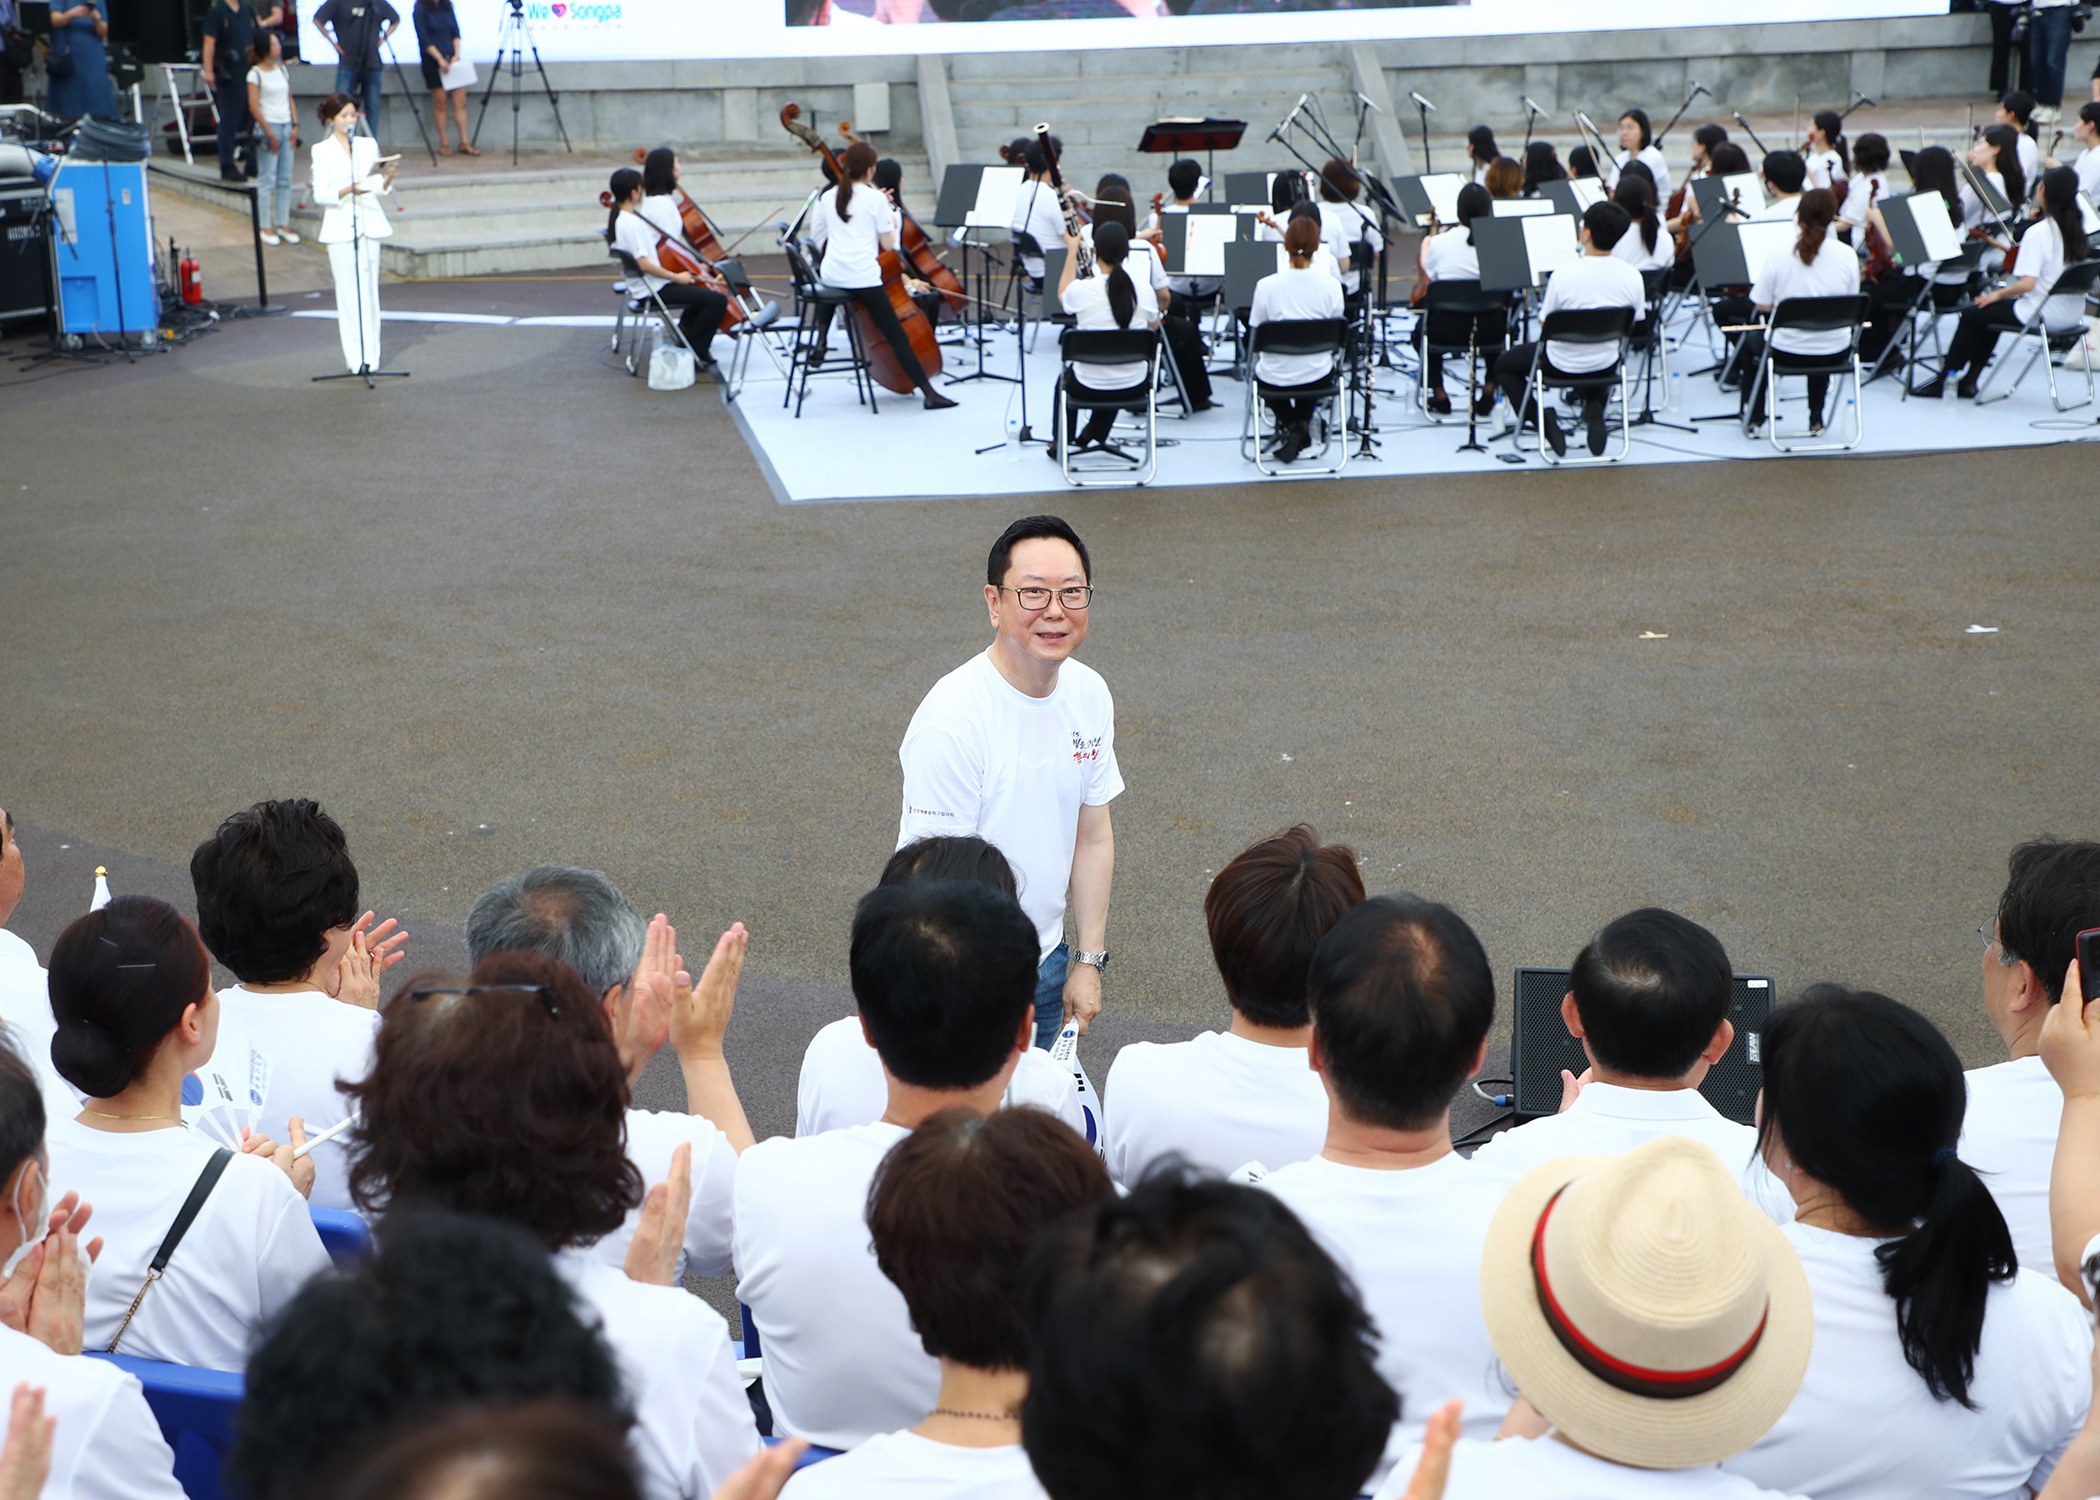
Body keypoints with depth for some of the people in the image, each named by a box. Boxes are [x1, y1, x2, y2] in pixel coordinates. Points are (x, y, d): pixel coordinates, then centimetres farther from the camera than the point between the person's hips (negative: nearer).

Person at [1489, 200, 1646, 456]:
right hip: (1605, 365, 4)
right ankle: (1594, 407, 17)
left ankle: (1542, 418, 4)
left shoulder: (1564, 276, -26)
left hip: (1563, 365, -4)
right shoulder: (1632, 277, -15)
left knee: (1505, 363, 22)